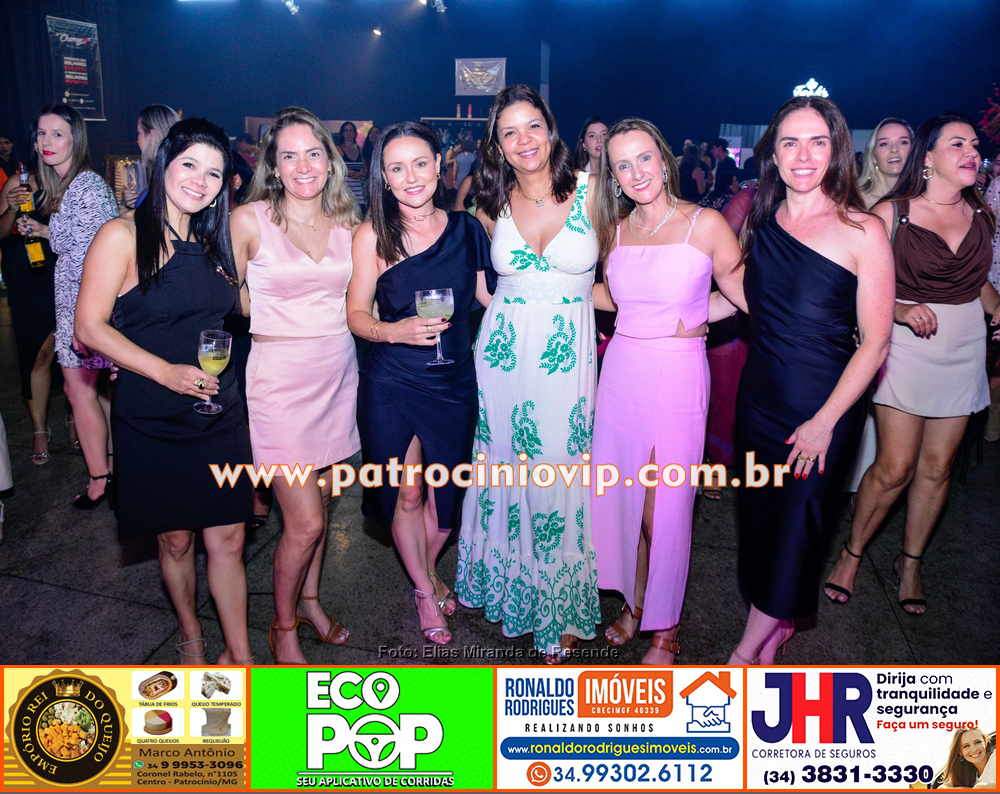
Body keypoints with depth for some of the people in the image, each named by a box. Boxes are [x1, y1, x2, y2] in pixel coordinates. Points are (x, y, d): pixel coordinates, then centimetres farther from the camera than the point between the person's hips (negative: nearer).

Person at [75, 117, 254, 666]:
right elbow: (90, 327, -11)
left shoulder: (212, 240, 9)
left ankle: (240, 658, 18)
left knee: (227, 539, 5)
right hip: (152, 420, -3)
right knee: (175, 539, 12)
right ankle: (190, 635, 37)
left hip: (218, 414, 4)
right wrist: (166, 371, -21)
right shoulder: (124, 236, -8)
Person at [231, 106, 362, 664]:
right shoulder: (248, 221, -7)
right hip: (279, 377, -4)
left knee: (320, 501, 15)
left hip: (337, 372, 5)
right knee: (305, 521, -4)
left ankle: (309, 600, 39)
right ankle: (283, 626, 21)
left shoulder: (348, 223, 6)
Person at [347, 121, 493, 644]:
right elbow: (357, 315, -5)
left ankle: (429, 571, 44)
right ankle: (424, 593, 34)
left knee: (446, 489, 14)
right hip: (391, 381, -2)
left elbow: (491, 295, 7)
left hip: (454, 380, 2)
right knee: (406, 493, 9)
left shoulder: (466, 228, -1)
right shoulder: (373, 235, -8)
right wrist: (397, 330, -23)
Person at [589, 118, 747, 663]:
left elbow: (747, 297, 0)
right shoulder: (616, 229, 7)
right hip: (621, 371, 5)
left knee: (666, 509, 4)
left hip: (678, 376, -4)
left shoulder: (706, 224, -7)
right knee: (622, 497, 12)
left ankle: (665, 629, 25)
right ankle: (633, 603, 35)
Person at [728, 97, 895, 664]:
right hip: (760, 399, 5)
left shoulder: (862, 232, -12)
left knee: (795, 528, 3)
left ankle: (745, 654, 22)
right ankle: (778, 626, 38)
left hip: (824, 408, -5)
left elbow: (874, 343, -11)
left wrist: (825, 420, -15)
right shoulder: (761, 220, 3)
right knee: (759, 517, 13)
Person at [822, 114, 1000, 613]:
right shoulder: (891, 212, -8)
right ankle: (852, 552, 17)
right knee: (895, 467, -6)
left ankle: (910, 562, 28)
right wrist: (901, 310, -23)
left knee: (937, 466, 9)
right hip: (906, 345, -5)